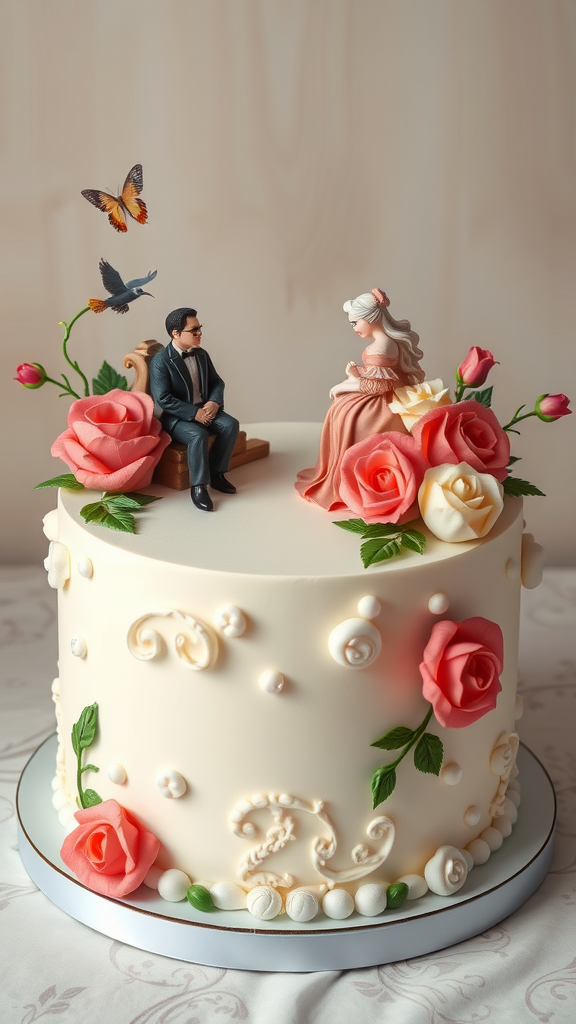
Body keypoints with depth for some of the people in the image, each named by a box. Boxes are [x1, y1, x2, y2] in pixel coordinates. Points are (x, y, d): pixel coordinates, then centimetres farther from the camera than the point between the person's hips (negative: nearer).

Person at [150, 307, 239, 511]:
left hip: (203, 410, 7)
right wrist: (194, 413, -24)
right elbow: (163, 399, -21)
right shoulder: (161, 361, -15)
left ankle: (216, 474, -5)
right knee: (198, 435, -35)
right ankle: (198, 487, -25)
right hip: (177, 417, -7)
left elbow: (217, 382, 12)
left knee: (230, 424, -19)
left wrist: (214, 402, -11)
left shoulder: (202, 354, 6)